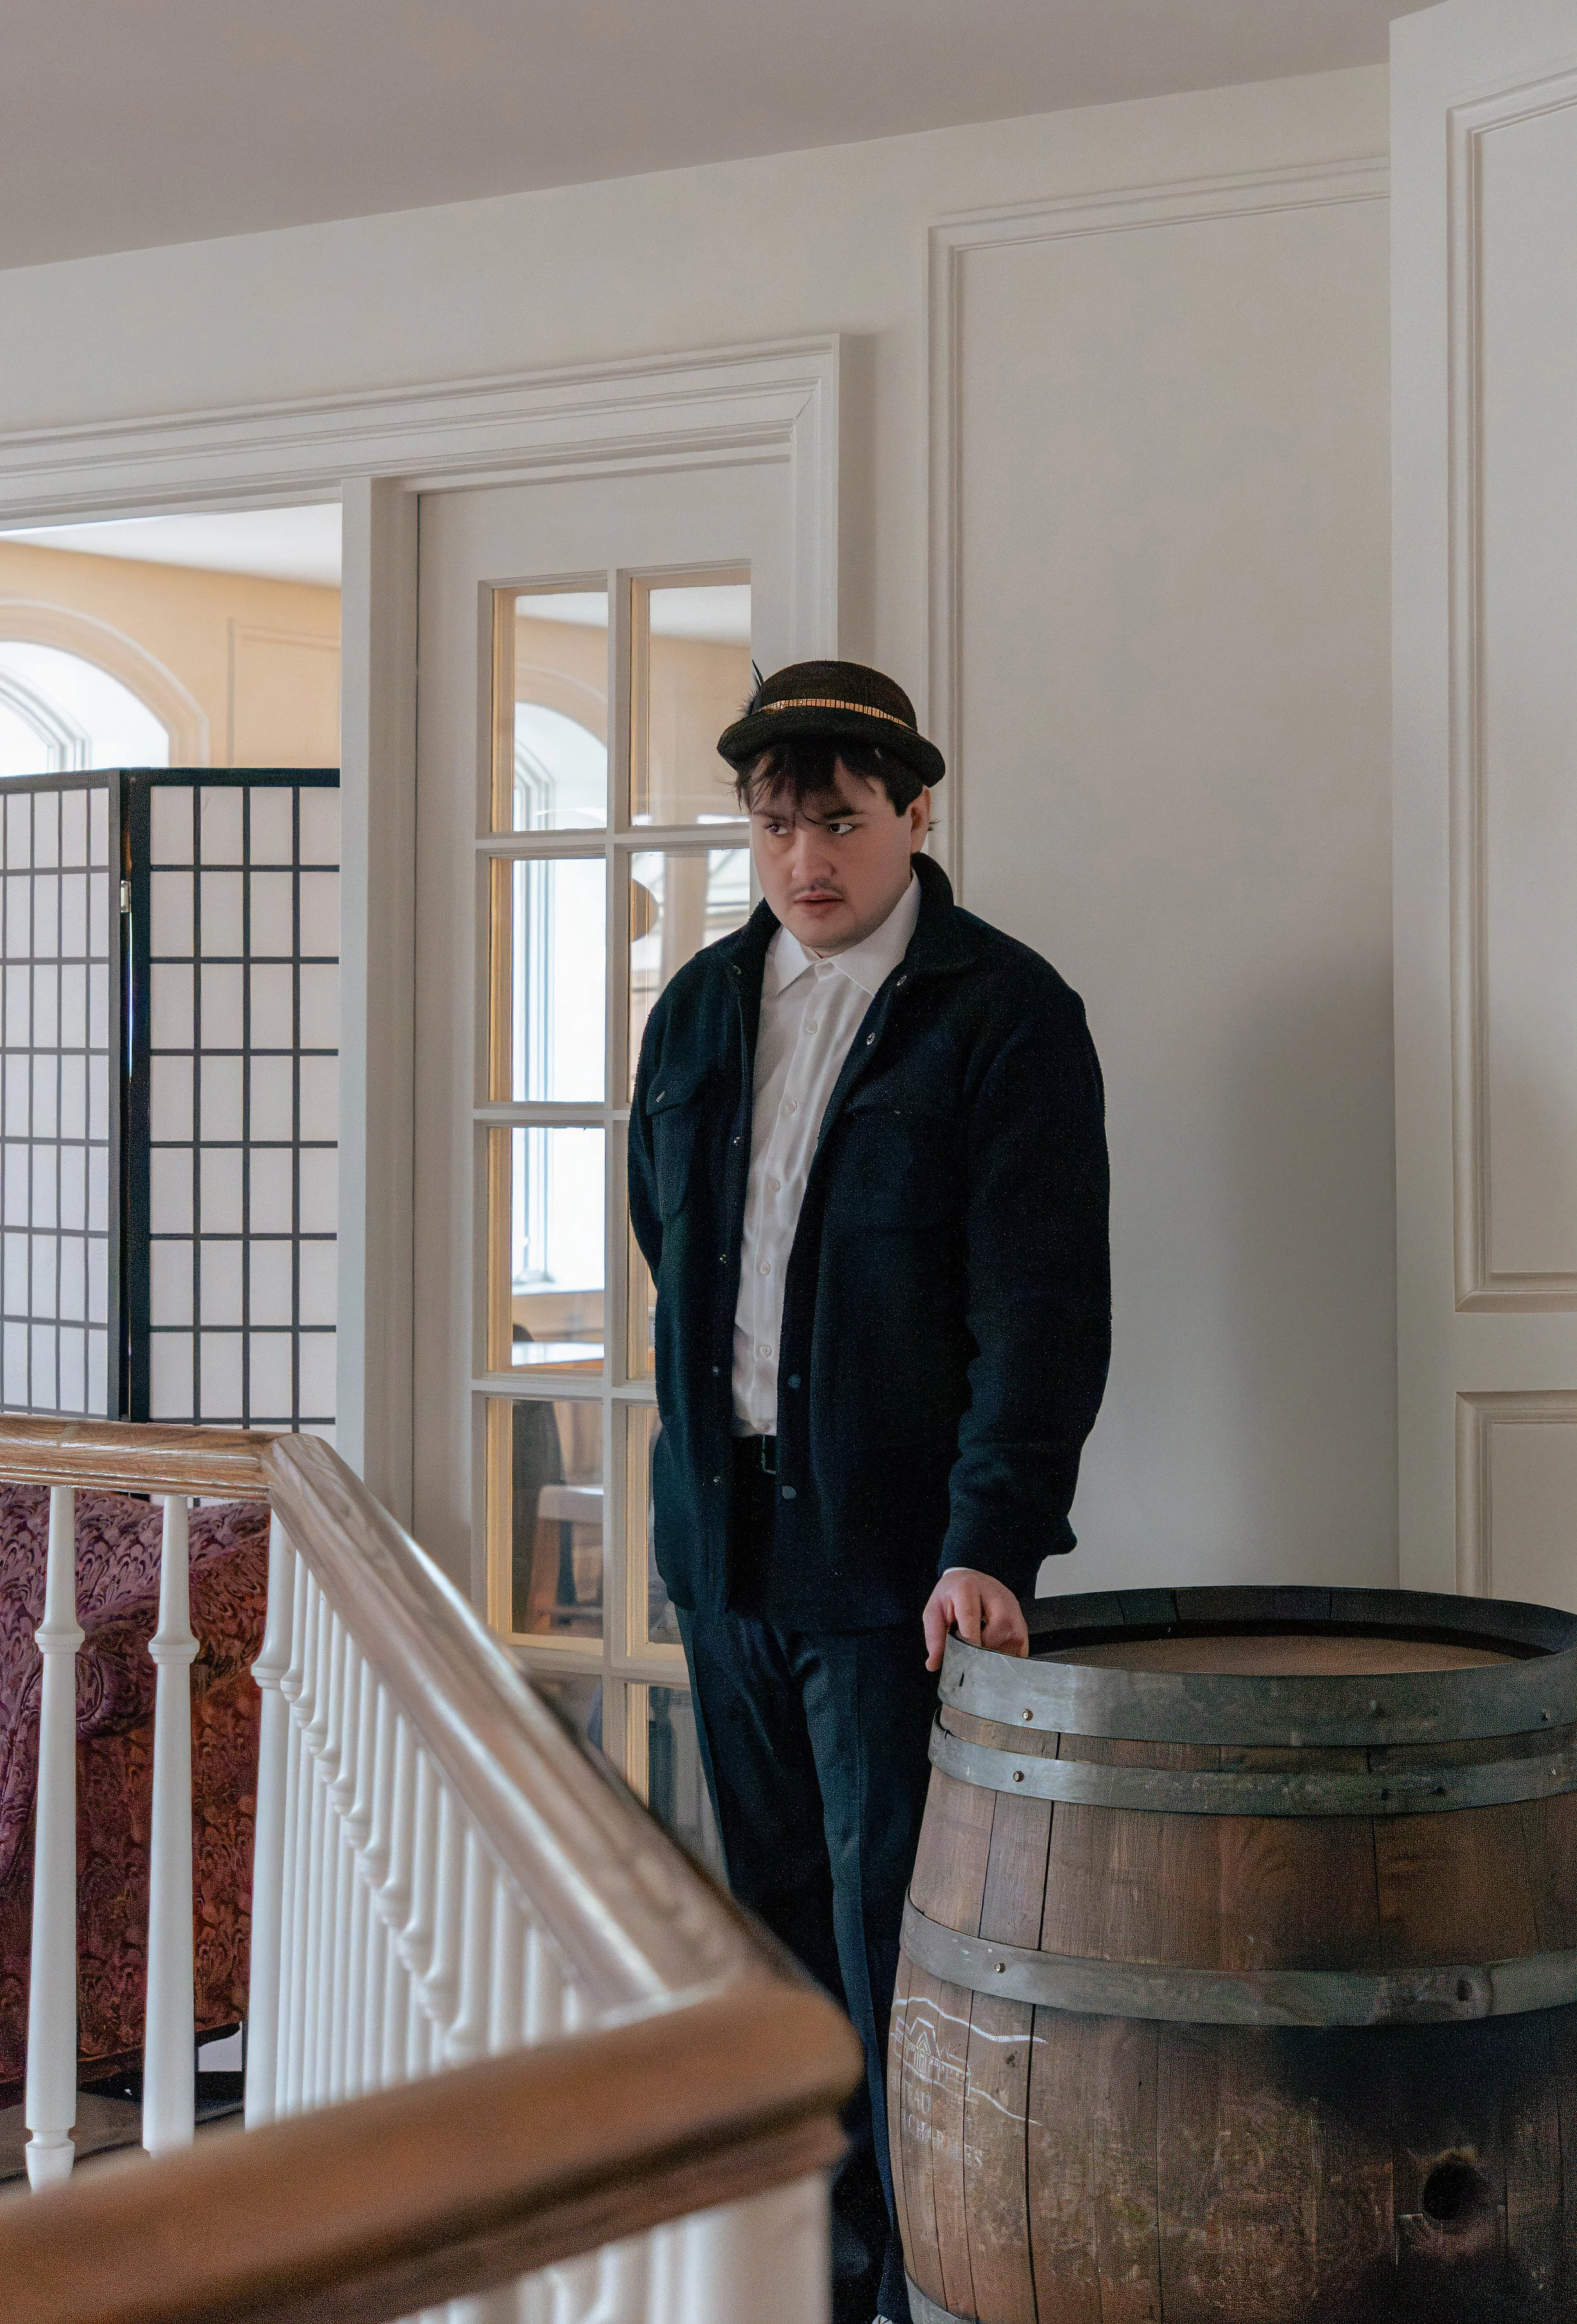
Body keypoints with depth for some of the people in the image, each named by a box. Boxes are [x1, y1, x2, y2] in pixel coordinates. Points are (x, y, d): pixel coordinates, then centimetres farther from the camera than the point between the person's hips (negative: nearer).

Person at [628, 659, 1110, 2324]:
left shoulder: (1006, 1013, -7)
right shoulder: (702, 1009, 12)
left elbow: (1044, 1307, -13)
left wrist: (990, 1544, -22)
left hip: (895, 1558, -6)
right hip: (725, 1538, 6)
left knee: (893, 1940, -4)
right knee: (781, 1921, 12)